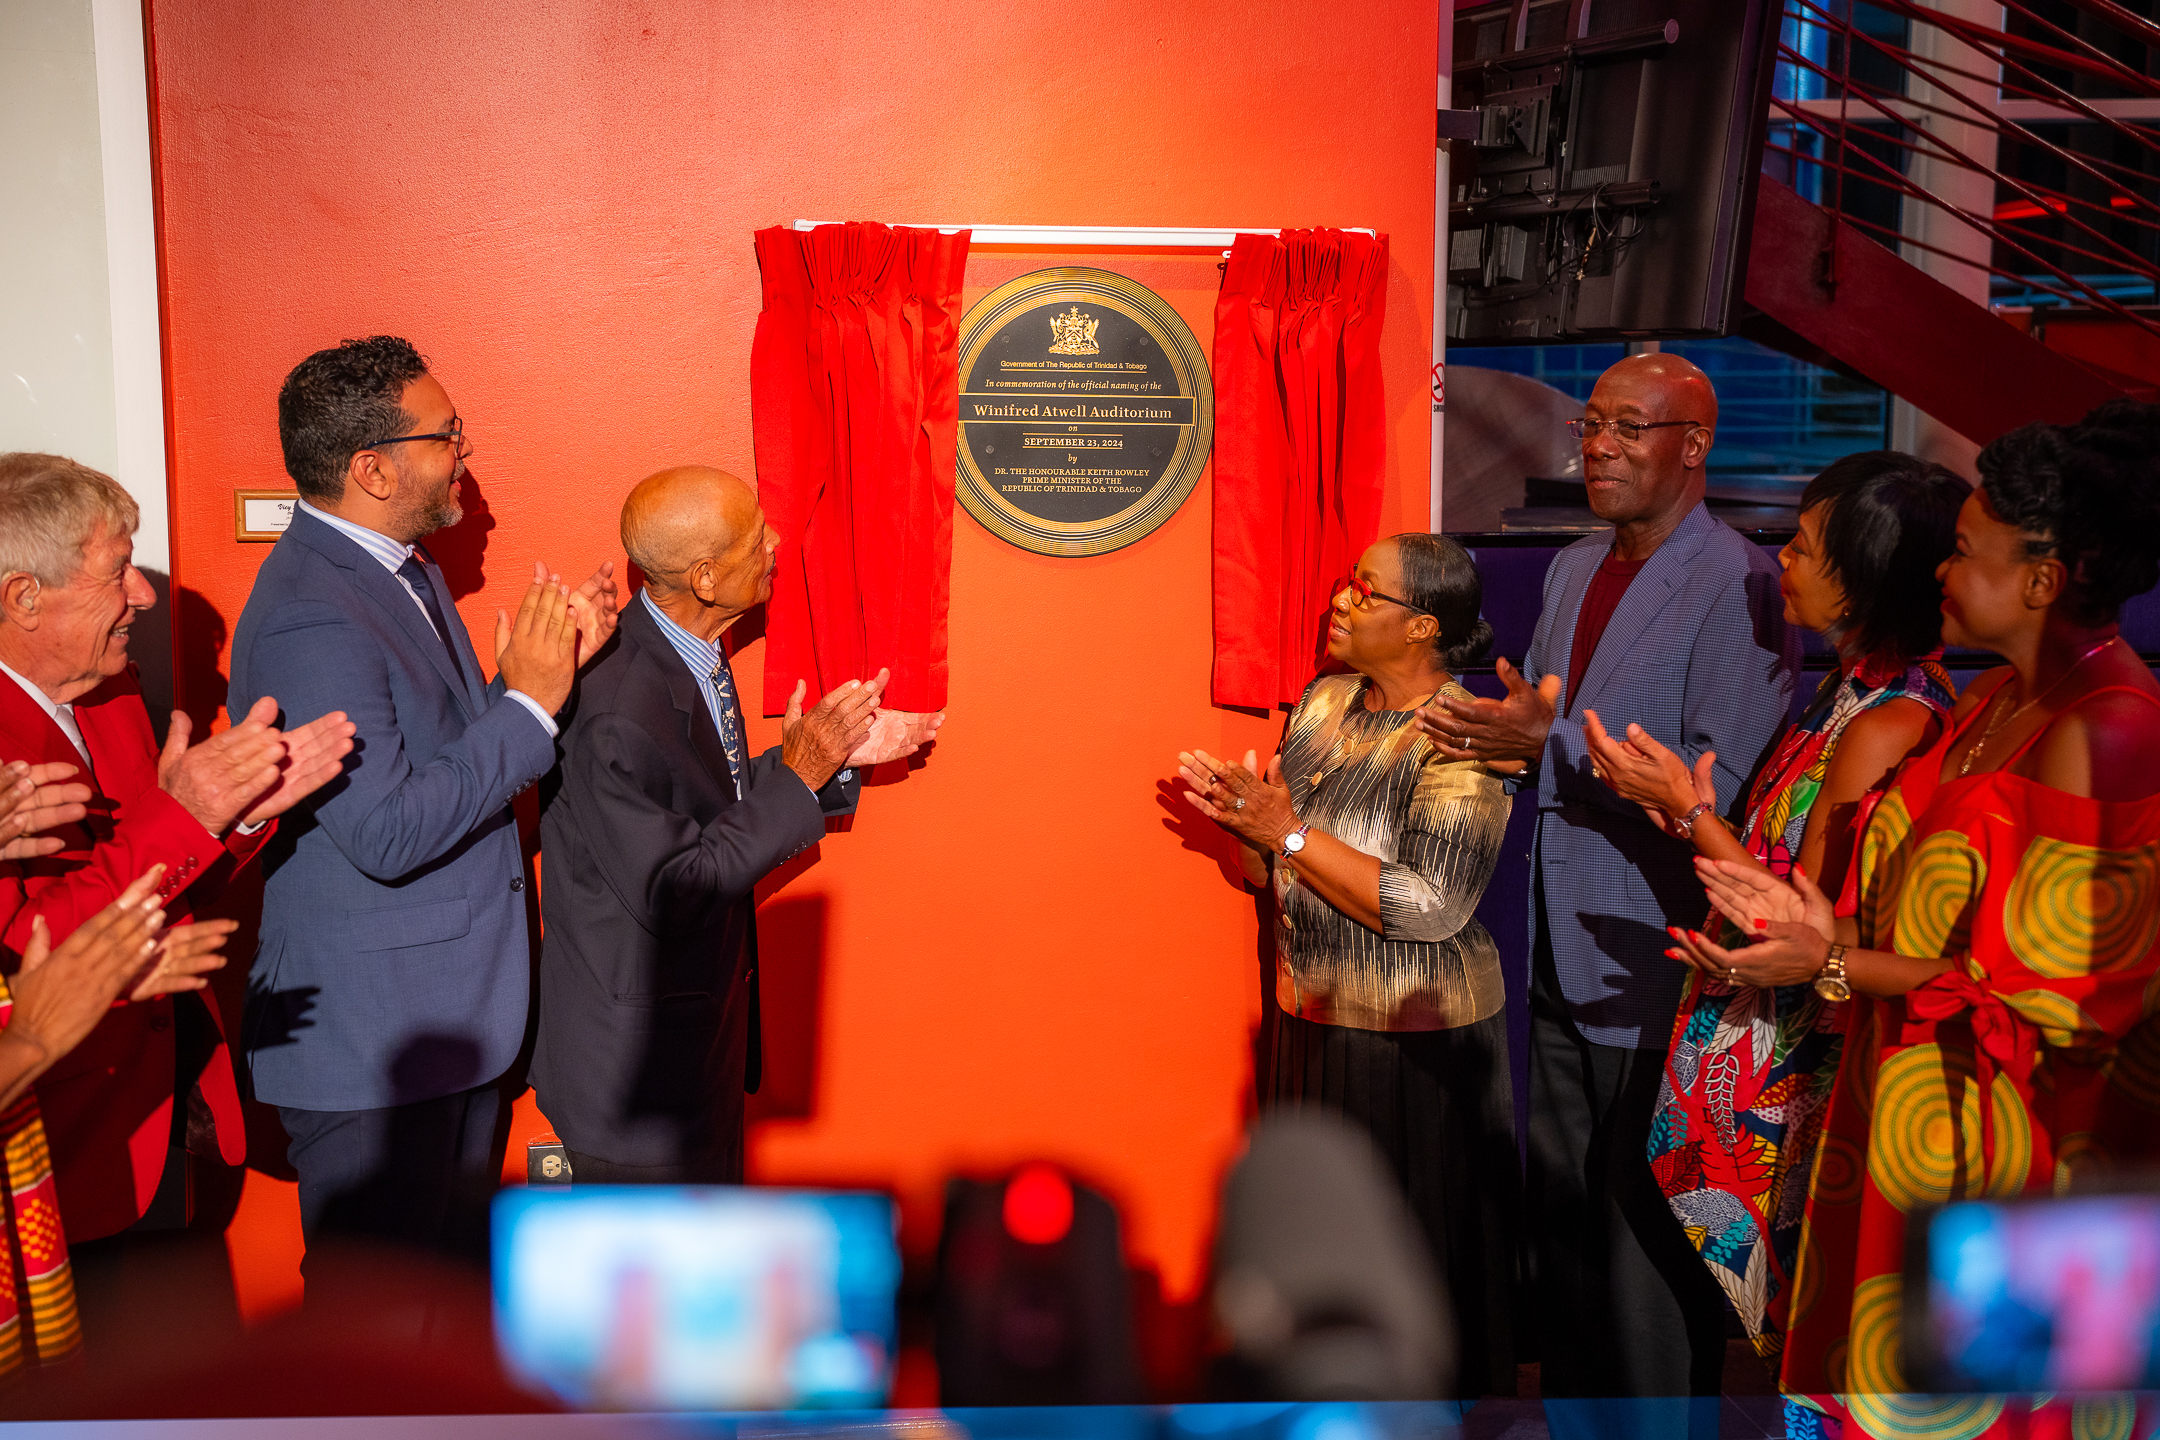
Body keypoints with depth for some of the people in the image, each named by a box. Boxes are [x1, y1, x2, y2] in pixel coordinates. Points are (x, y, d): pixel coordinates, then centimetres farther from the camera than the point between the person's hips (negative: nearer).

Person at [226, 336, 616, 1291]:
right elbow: (388, 832, -28)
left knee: (458, 1286, 24)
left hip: (458, 1018, 9)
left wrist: (551, 662, -2)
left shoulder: (401, 566, 8)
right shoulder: (309, 618, -23)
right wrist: (531, 701, -22)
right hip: (370, 1044, -9)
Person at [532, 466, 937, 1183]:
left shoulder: (685, 650, -1)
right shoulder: (614, 712, -30)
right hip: (636, 1062, -9)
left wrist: (837, 757, 0)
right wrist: (797, 775, -25)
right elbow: (670, 895, -27)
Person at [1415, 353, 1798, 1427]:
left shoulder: (1739, 584, -15)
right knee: (1560, 1208, 20)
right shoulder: (1573, 570, 12)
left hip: (1659, 971, -8)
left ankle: (1665, 1420, 22)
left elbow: (1723, 790, -21)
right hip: (1563, 960, 8)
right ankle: (1570, 1409, 37)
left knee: (1652, 1236, 4)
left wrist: (1553, 743, -23)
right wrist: (1488, 736, -1)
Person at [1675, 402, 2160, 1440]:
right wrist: (1828, 924, -2)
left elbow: (2049, 982, -21)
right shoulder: (2000, 697, 6)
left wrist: (1835, 964, -19)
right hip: (1906, 1096, 8)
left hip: (1994, 1138, -8)